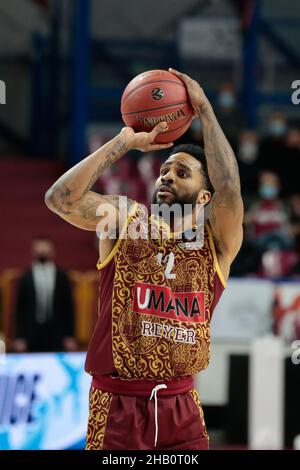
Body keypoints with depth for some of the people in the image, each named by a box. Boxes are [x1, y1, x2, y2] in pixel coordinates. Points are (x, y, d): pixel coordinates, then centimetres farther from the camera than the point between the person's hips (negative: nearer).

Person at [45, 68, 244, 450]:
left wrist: (204, 109, -12)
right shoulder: (123, 222, 2)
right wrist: (125, 142, -11)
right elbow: (59, 198, -14)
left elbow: (229, 186, -18)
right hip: (116, 403, -1)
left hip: (181, 405, 1)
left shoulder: (217, 243, 1)